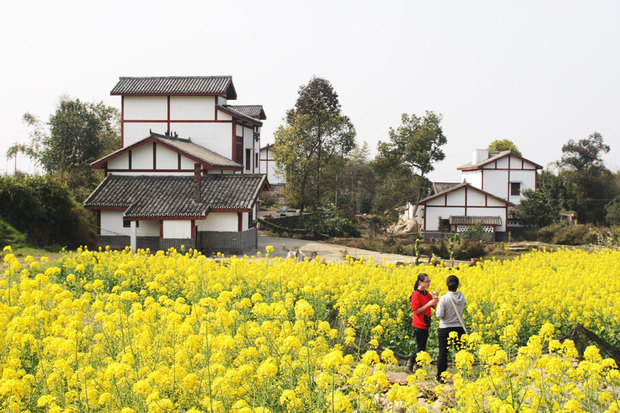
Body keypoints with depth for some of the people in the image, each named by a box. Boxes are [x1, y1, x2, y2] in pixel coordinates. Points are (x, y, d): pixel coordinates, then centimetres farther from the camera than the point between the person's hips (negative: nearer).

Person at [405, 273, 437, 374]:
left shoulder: (427, 293, 9)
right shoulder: (416, 295, -16)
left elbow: (434, 307, 9)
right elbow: (416, 311, -19)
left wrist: (434, 300, -10)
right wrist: (428, 304, -22)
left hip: (425, 325, 8)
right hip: (419, 325, -8)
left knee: (421, 346, 14)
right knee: (421, 348, -1)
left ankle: (409, 366, 23)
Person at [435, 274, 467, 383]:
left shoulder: (444, 298, -17)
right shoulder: (461, 296, -3)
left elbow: (439, 315, -17)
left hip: (445, 329, -3)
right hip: (459, 328, 3)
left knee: (443, 354, 6)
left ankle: (440, 377, 12)